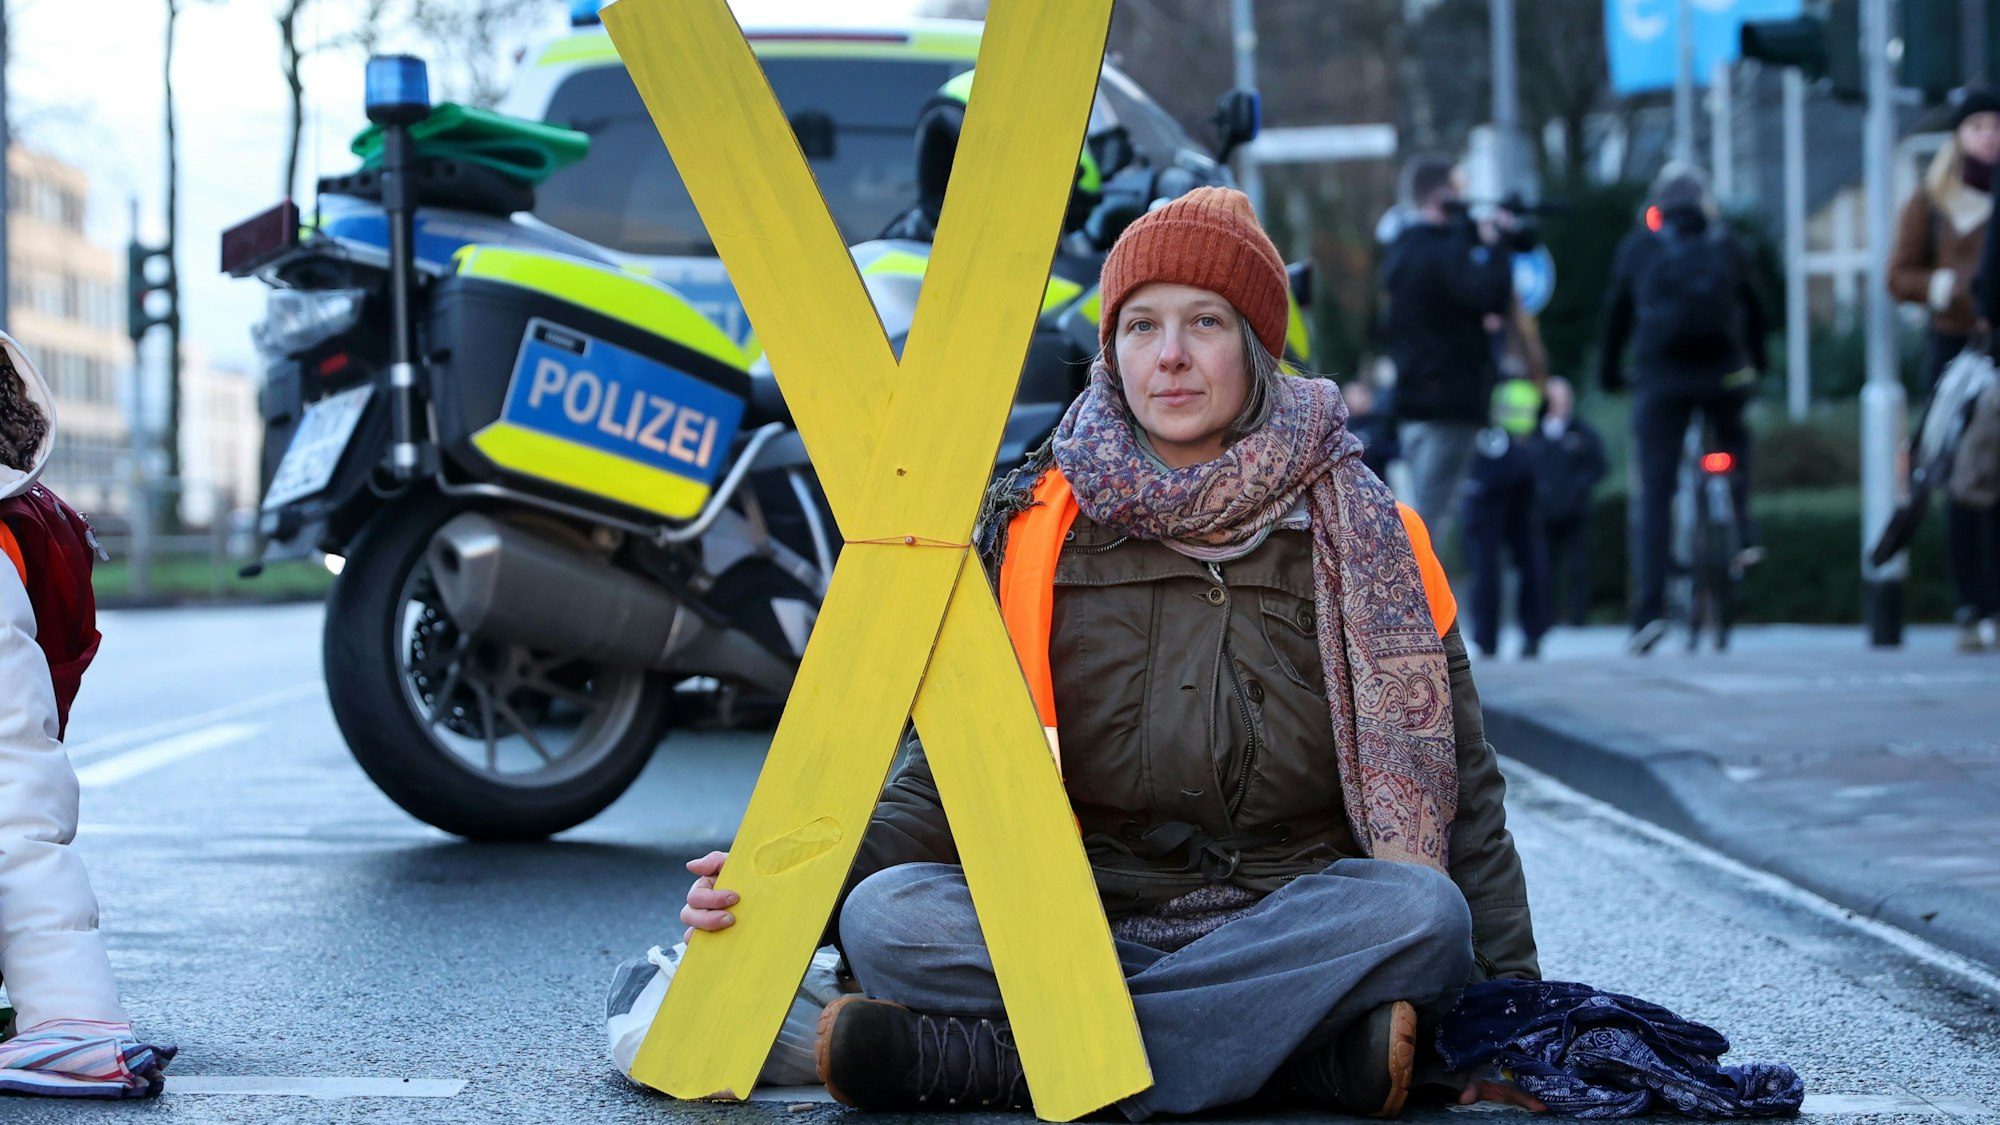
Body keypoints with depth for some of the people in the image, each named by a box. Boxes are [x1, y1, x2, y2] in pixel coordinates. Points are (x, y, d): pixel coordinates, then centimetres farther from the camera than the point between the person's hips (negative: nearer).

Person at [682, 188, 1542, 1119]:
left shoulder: (1363, 541, 6)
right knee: (886, 913, -27)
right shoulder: (1032, 534, 7)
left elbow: (1457, 788, 5)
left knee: (1420, 911, -33)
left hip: (1298, 933, 0)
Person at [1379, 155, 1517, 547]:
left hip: (1413, 397, 10)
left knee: (1428, 506, 18)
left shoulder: (1402, 247, 13)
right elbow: (1492, 297, -24)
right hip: (1446, 402, -10)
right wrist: (1495, 241, -12)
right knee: (1430, 514, -8)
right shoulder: (1442, 251, -17)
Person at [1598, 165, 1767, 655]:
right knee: (1735, 442, 33)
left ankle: (1649, 610, -9)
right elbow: (1754, 306, 17)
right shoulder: (1725, 242, 12)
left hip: (1660, 375, -1)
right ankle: (1741, 537, 15)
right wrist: (1756, 360, 30)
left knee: (1654, 496, 0)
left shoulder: (1638, 244, 10)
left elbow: (1616, 310, 13)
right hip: (1724, 372, 1)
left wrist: (1608, 370, 23)